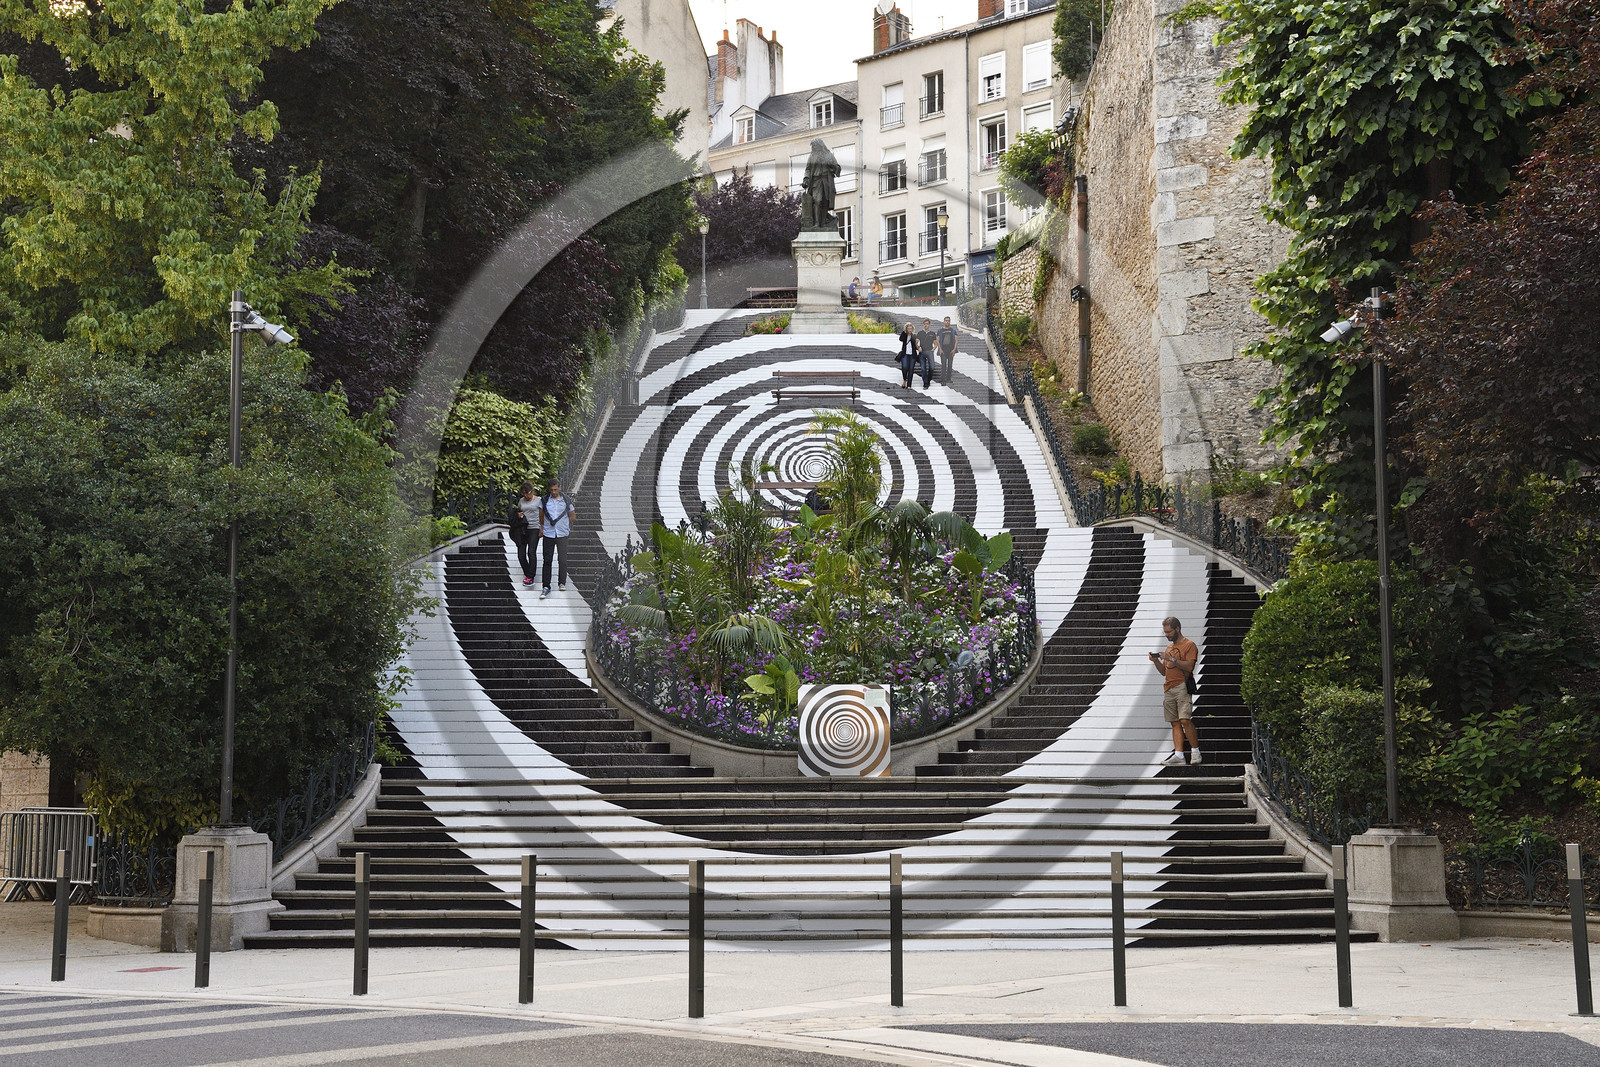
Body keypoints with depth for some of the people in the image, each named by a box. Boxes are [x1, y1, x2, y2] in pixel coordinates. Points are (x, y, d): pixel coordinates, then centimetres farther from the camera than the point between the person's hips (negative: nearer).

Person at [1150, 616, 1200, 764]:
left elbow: (1189, 666, -12)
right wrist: (1156, 661, 7)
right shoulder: (1169, 647, 23)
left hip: (1182, 687, -7)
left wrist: (1172, 659, -17)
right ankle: (1178, 754, -5)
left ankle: (1195, 751, -9)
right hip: (1169, 689, 7)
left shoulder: (1189, 645, 0)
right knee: (1175, 723, 0)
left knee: (1185, 720, -17)